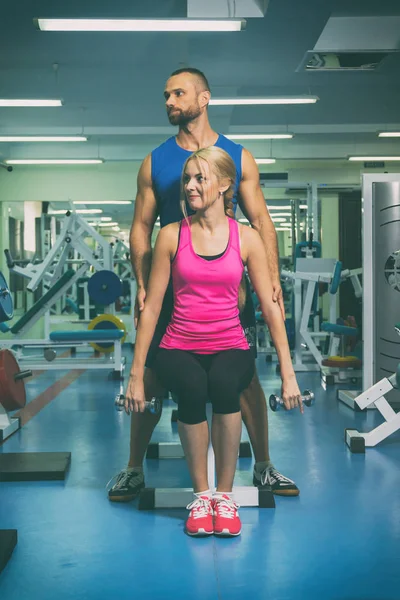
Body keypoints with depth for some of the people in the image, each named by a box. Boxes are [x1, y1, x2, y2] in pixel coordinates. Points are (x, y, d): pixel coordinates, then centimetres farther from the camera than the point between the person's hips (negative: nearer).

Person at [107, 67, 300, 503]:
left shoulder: (238, 157, 5)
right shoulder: (154, 162, 6)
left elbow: (261, 221, 3)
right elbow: (141, 226, 5)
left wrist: (273, 280, -7)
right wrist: (142, 285, -6)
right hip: (171, 287, 0)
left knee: (245, 377, 5)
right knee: (153, 379, 3)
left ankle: (263, 467, 21)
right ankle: (134, 469, 19)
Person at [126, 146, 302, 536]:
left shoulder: (246, 238, 2)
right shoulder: (172, 236, 2)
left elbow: (270, 307, 2)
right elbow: (151, 307, 2)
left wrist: (288, 373, -3)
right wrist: (136, 374, -2)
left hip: (230, 347, 0)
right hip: (179, 347, 0)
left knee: (224, 383, -35)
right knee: (191, 387, -34)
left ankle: (224, 493, -16)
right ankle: (200, 494, -13)